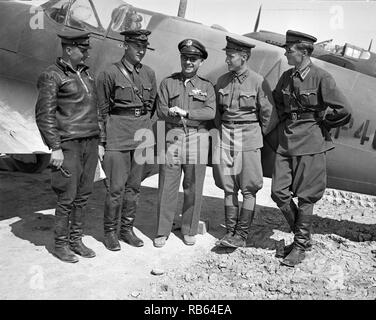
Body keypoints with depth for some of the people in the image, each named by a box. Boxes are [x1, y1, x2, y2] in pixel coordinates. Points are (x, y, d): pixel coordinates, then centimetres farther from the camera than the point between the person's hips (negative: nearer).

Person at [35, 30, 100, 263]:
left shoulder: (86, 73, 17)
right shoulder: (52, 76, -5)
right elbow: (44, 114, -9)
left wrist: (97, 142, 16)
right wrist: (55, 147, -14)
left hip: (90, 142, 7)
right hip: (69, 145, -6)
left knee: (83, 195, 9)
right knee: (67, 197, -3)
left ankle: (76, 240, 22)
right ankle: (60, 245, 13)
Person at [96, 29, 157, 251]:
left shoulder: (149, 74, 9)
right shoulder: (109, 74, -4)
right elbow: (101, 110, -3)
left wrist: (148, 133, 10)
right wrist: (101, 142, -5)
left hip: (141, 135, 5)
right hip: (117, 135, -4)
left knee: (134, 185, 10)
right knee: (116, 187, -3)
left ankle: (127, 229, 24)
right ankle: (110, 232, 14)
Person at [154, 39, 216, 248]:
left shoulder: (206, 86, 10)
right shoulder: (168, 83, 11)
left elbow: (211, 112, -7)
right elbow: (161, 111, 1)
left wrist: (185, 112, -16)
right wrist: (174, 114, -18)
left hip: (198, 139, 0)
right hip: (172, 137, 0)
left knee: (194, 188, 5)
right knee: (167, 187, 1)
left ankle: (190, 230, 21)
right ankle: (163, 232, 13)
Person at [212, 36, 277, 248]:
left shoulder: (258, 81, -7)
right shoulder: (222, 81, 7)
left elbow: (269, 115, -2)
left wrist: (259, 135, 6)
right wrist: (222, 132, 15)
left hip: (249, 138, -4)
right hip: (226, 136, 5)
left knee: (249, 189, 1)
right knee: (228, 188, 8)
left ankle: (242, 234, 10)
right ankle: (230, 231, 19)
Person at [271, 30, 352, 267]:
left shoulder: (322, 77, -11)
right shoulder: (287, 77, 7)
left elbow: (344, 111, -12)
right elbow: (276, 102, 25)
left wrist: (322, 125, 0)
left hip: (311, 143, -6)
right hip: (287, 141, 6)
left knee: (305, 197, 2)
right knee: (279, 192, 4)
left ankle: (300, 246, 19)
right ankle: (304, 237, 24)